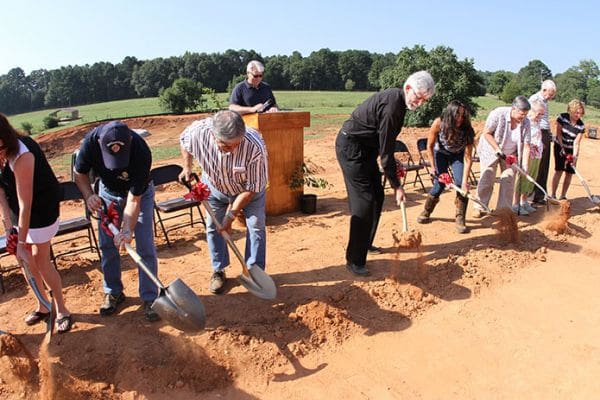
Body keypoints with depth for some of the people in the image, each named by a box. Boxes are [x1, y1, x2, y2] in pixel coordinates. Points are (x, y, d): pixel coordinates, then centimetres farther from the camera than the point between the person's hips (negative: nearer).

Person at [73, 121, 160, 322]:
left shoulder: (141, 151, -39)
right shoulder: (91, 141, -29)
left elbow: (134, 198, -32)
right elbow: (80, 173, -8)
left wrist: (127, 230, -42)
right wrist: (89, 195, -26)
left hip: (140, 192, -3)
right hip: (108, 192, 3)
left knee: (145, 247, -7)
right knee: (107, 245, 7)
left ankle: (149, 298, 6)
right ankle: (113, 292, 26)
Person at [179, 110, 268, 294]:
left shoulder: (254, 146, -42)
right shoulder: (198, 131, -34)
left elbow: (252, 188, -28)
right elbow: (184, 140, -5)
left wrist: (232, 213, -27)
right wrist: (187, 168, -13)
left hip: (248, 189, -2)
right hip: (214, 186, 2)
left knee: (256, 226, -5)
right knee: (213, 226, 4)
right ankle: (218, 271, 22)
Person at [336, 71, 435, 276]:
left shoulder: (398, 100, 7)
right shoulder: (391, 104, -24)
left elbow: (386, 143, 15)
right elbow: (385, 149, -23)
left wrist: (393, 165, 8)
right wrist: (396, 184, -17)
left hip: (366, 149, 10)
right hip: (351, 147, -10)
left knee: (377, 197, 14)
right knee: (364, 201, -13)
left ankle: (365, 243, 30)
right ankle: (354, 260, -6)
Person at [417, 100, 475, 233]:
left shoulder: (467, 130, -31)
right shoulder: (439, 123, -32)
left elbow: (467, 158, -29)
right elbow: (430, 146, -16)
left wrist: (465, 181, -35)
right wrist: (434, 167, -14)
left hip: (458, 155, 1)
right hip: (440, 153, 0)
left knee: (461, 184, -17)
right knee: (440, 184, -9)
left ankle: (460, 219, -4)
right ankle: (426, 212, 15)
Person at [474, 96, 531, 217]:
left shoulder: (525, 122, -15)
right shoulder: (498, 114, -25)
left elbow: (526, 145, -14)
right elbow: (486, 133, -19)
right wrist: (498, 149, -23)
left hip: (510, 153, 3)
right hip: (491, 150, -3)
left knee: (508, 180, -1)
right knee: (487, 179, -4)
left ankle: (504, 209, 10)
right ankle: (480, 207, 6)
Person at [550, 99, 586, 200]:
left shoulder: (581, 126, -12)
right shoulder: (562, 117, -14)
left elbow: (576, 143, -14)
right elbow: (558, 133, -9)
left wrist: (574, 157, -23)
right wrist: (562, 147, -14)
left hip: (572, 150, 2)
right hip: (560, 146, -2)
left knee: (569, 173, 0)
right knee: (559, 170, -10)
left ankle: (563, 196, 12)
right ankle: (553, 195, -4)